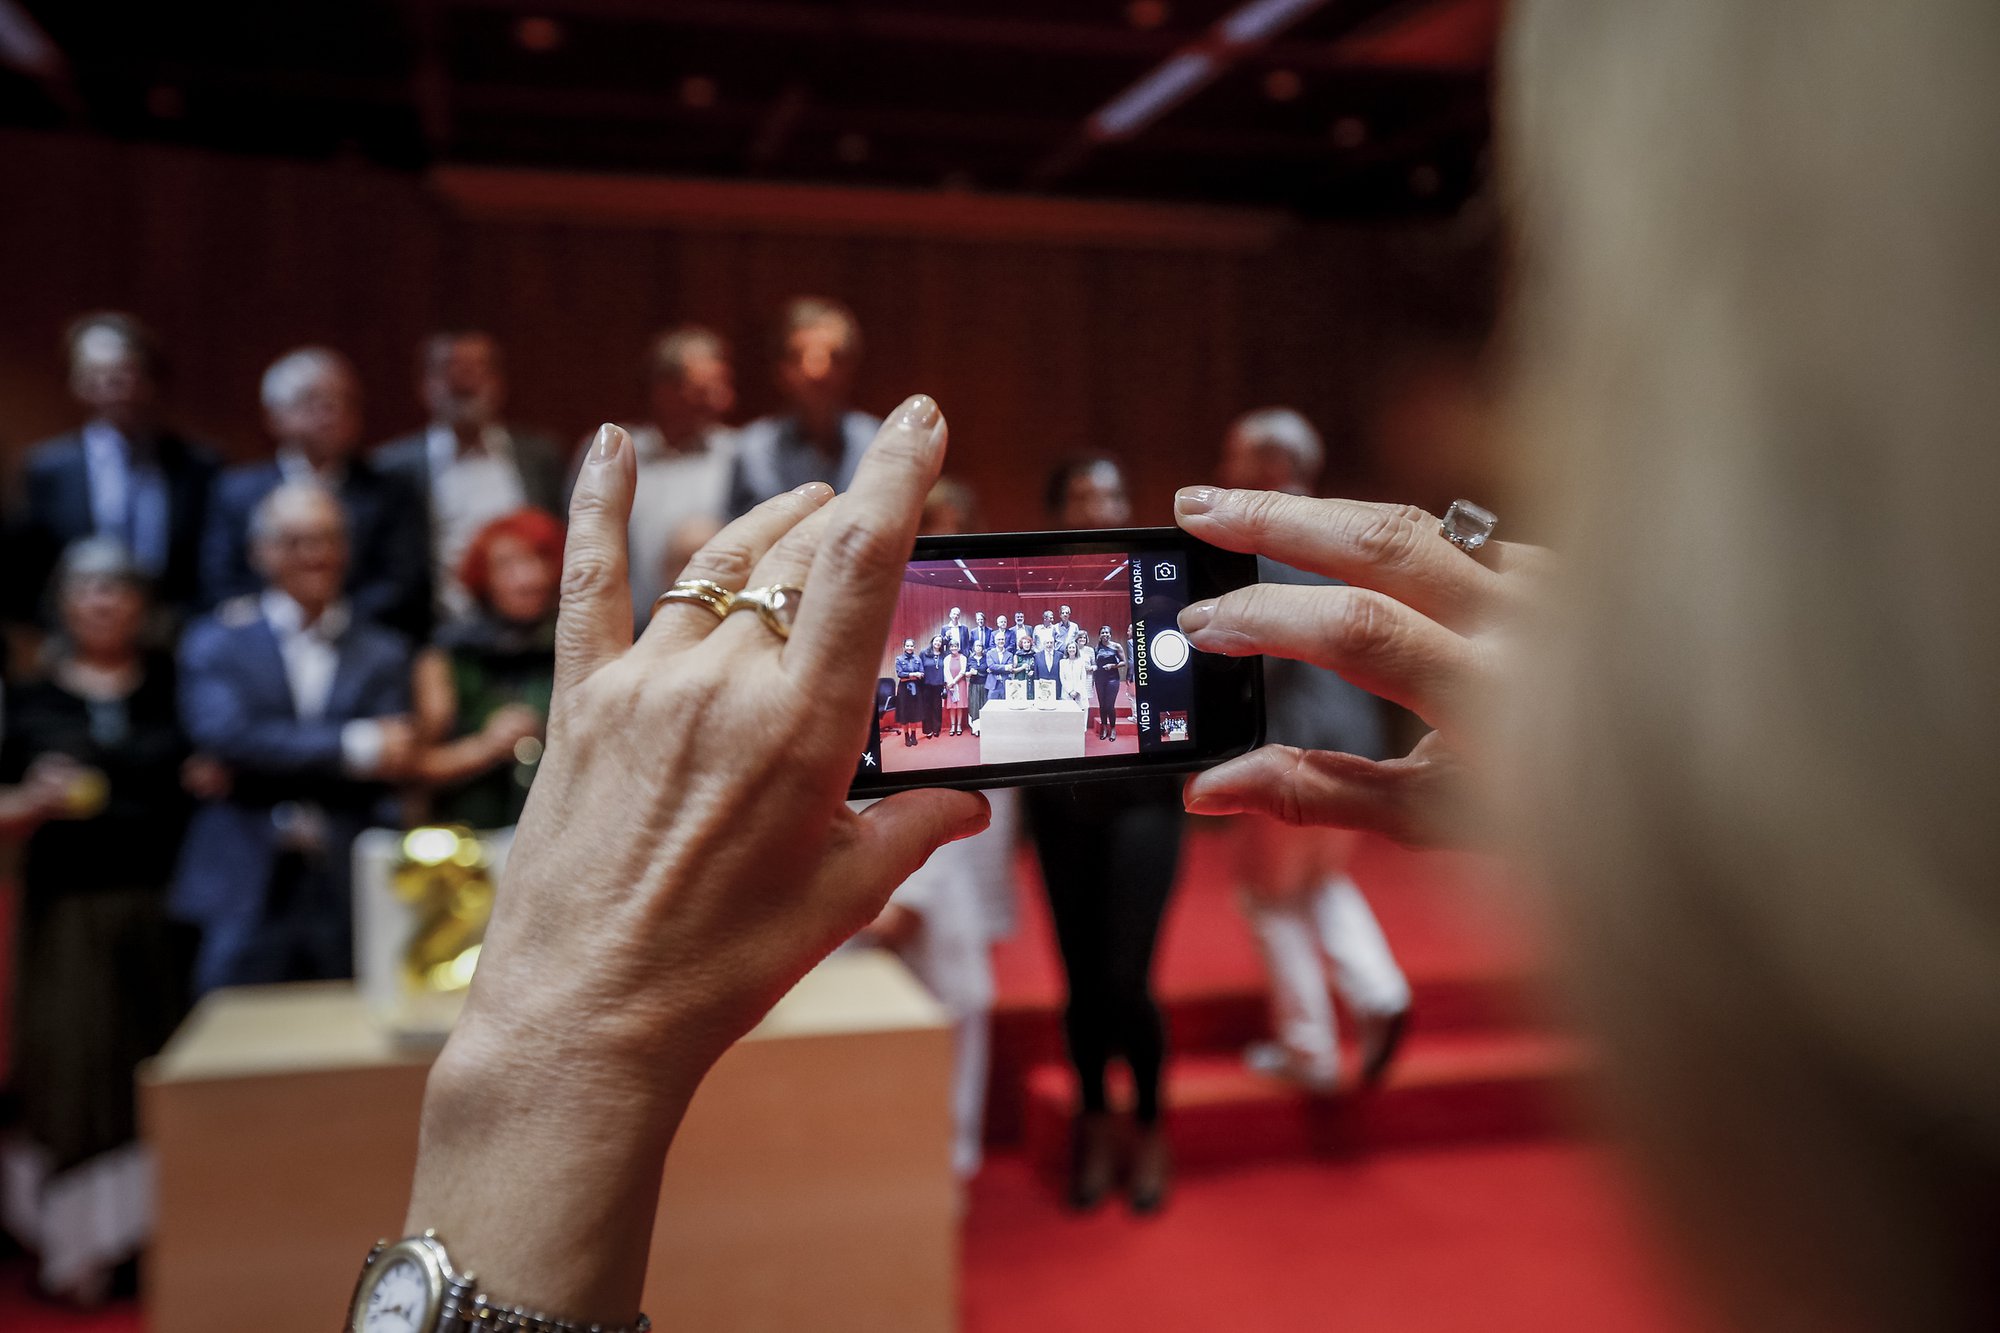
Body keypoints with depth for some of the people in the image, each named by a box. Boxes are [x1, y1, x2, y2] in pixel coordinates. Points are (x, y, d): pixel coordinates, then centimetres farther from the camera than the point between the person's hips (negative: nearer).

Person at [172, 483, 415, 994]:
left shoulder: (384, 653, 9)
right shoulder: (216, 641, 7)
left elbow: (389, 764, -4)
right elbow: (223, 734, -11)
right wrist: (355, 746, -15)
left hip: (352, 899, 1)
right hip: (245, 899, -1)